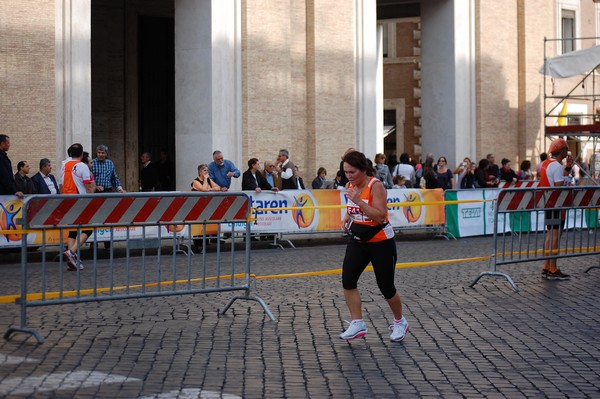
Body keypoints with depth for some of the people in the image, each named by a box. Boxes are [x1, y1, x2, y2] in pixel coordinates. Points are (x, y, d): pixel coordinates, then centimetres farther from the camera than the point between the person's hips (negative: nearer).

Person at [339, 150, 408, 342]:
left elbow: (380, 216, -28)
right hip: (358, 241, 6)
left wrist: (358, 201, -35)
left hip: (381, 242, -6)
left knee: (386, 286, 2)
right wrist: (347, 217, 1)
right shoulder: (351, 185, 2)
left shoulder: (376, 186, -19)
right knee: (347, 280, -11)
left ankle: (400, 323, 26)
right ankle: (357, 324, -3)